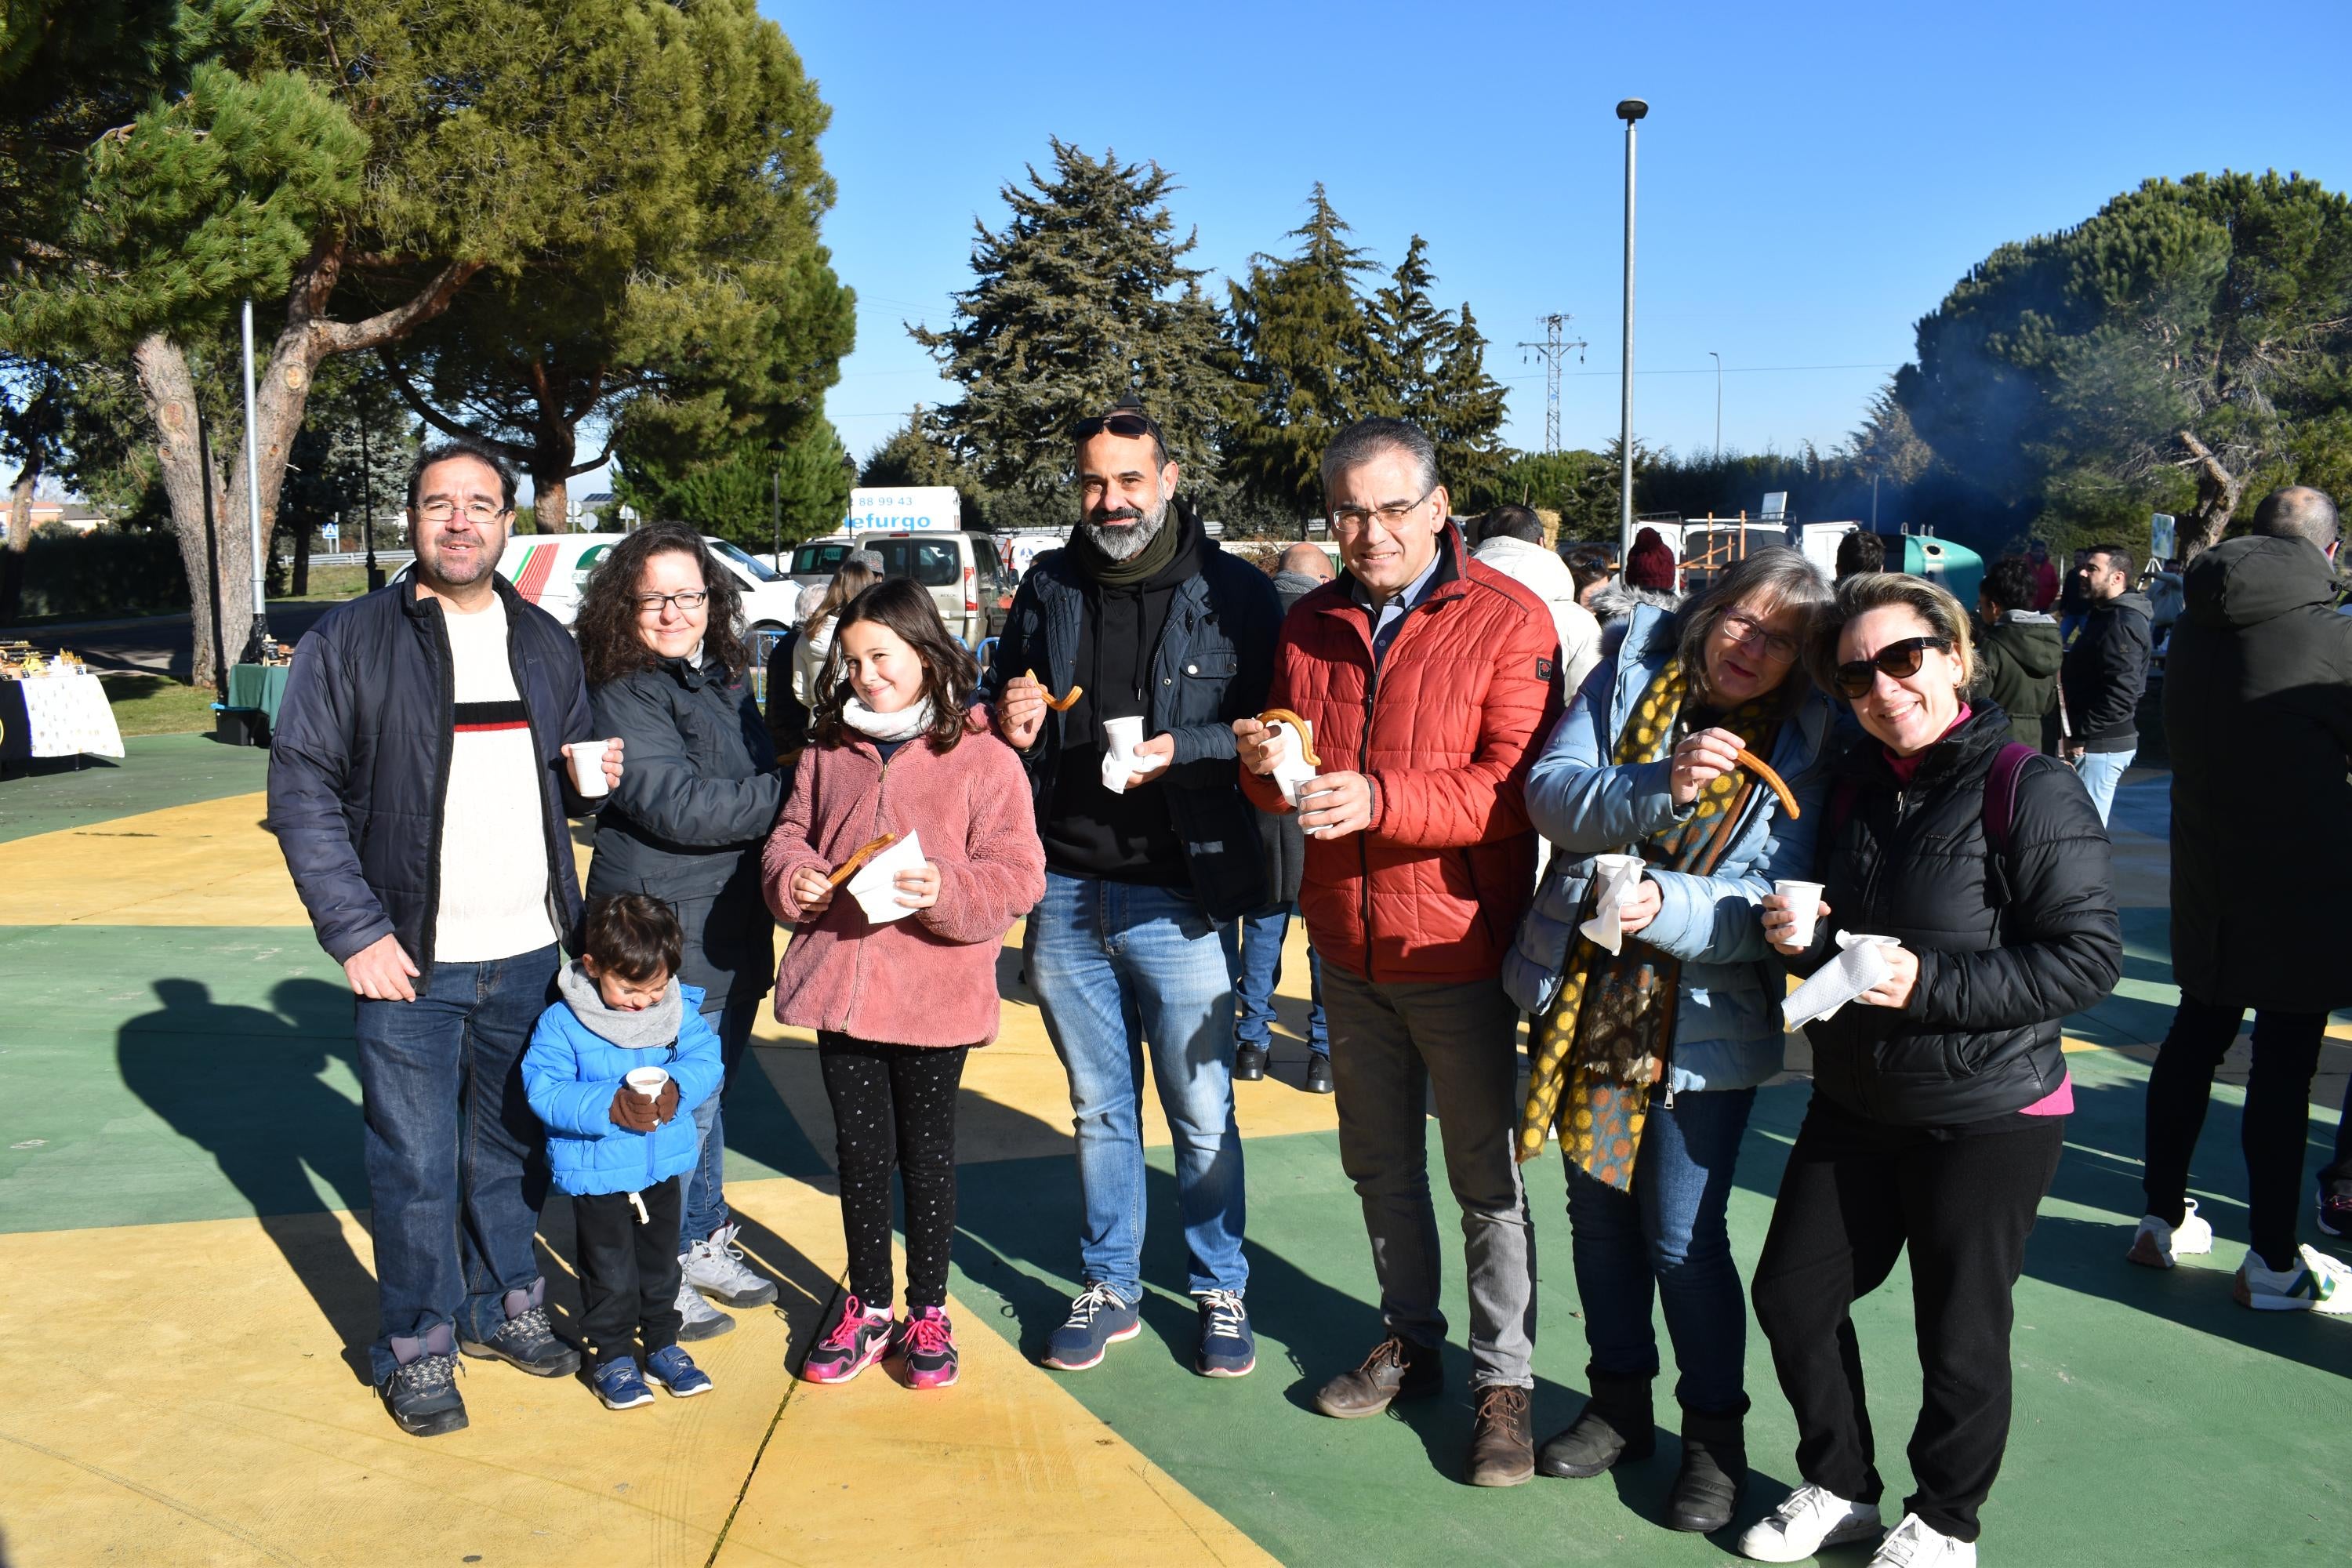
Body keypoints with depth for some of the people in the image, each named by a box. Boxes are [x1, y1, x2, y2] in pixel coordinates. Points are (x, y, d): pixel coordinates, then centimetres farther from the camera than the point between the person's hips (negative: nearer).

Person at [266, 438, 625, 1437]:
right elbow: (302, 792, -5)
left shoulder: (545, 642, 10)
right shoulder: (349, 641, -3)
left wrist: (590, 780, -4)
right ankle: (417, 1346, 19)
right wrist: (355, 932, -12)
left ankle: (502, 1304, 33)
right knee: (416, 1165, 3)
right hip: (410, 957, -4)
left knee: (509, 1144, 15)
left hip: (528, 951, 4)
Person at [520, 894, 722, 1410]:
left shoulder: (679, 1009, -5)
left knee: (661, 1261, 18)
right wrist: (611, 1106, -31)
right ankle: (610, 1355, 24)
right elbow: (545, 1091, -19)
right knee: (609, 1271, 7)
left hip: (663, 1166, 4)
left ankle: (662, 1343, 35)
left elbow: (706, 1059, -3)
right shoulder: (562, 1023, -16)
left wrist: (676, 1086, -25)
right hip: (597, 1170, -4)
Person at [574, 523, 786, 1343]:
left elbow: (762, 778, 24)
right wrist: (795, 794, -16)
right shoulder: (620, 696, -13)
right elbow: (682, 808, -21)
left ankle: (704, 1243, 35)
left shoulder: (725, 678, 12)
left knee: (709, 1093, 20)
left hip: (734, 935, 8)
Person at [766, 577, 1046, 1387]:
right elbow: (791, 834, 17)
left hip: (934, 994, -4)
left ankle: (928, 1310, 26)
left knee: (926, 1147, 11)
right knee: (859, 1147, 13)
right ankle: (868, 1306, 30)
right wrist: (791, 876, -5)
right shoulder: (829, 752, 8)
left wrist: (946, 891, -26)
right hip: (839, 983, 4)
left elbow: (1016, 875, -9)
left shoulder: (982, 756, -7)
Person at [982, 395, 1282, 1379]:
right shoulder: (1048, 588, 10)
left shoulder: (1234, 592, -4)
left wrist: (1182, 750, -21)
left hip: (1180, 898, -4)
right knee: (1098, 1107, 16)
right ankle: (1109, 1287, 30)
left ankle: (1220, 1290, 24)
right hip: (1066, 895, 4)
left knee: (1202, 1113, 5)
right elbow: (1003, 702, 21)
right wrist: (1010, 726, -2)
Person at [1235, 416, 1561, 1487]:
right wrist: (1265, 767, -10)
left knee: (1487, 1180, 4)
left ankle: (1504, 1382, 18)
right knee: (1380, 1161, 18)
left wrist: (1380, 798, -32)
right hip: (1349, 946, 6)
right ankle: (1410, 1341, 36)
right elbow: (1286, 787, 14)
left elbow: (1515, 784, -21)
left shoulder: (1507, 620, -11)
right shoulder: (1311, 624, 7)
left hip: (1459, 948, -6)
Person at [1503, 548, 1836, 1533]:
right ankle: (1619, 1405, 36)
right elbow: (1550, 790, -11)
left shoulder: (1805, 746, -8)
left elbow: (1775, 901, -14)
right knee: (1598, 1212, 16)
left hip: (1703, 1020, -3)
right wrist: (1659, 785, -27)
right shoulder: (1632, 675, -2)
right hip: (1584, 997, 3)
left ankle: (1715, 1434, 24)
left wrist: (1666, 905, -31)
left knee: (1683, 1234, 1)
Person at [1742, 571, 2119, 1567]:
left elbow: (2090, 957, -19)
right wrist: (1802, 937, -5)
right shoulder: (1853, 784, 6)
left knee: (1961, 1332, 7)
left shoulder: (2030, 791, -16)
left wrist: (1931, 984, -25)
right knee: (1791, 1295, 12)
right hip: (1852, 1103, 7)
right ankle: (1839, 1488, 34)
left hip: (1988, 1118, -7)